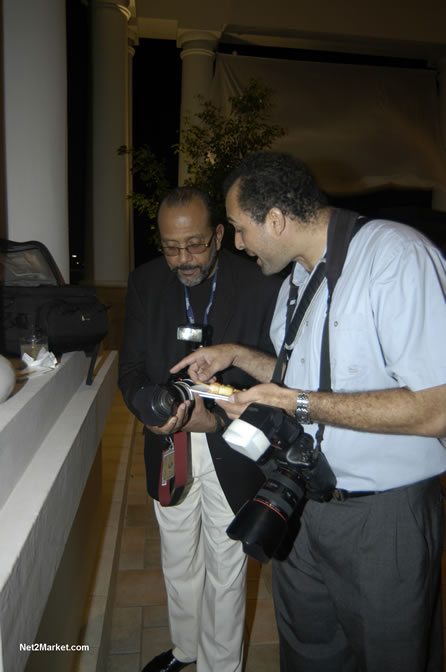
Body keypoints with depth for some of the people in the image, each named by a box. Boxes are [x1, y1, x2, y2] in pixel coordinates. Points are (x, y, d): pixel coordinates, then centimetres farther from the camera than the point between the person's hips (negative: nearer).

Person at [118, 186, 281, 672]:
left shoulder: (259, 285, -16)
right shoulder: (145, 283, -5)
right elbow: (131, 368, -2)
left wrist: (216, 418, -26)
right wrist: (153, 409, -22)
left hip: (230, 450, -3)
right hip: (167, 451, 4)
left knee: (226, 569, 15)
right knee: (178, 562, 24)